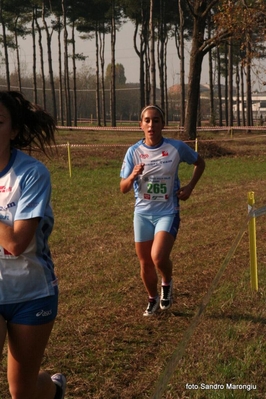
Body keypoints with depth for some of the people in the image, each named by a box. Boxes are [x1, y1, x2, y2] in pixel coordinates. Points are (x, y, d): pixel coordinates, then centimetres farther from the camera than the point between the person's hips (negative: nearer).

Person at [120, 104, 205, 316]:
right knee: (145, 263, 10)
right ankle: (153, 298, 36)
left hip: (168, 212, -2)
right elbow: (123, 188, -5)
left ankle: (167, 283, 13)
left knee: (158, 257, -21)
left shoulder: (177, 147, -9)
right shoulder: (134, 151, -6)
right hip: (143, 213, 3)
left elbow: (200, 163, 10)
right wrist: (133, 176, -26)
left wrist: (190, 187, -1)